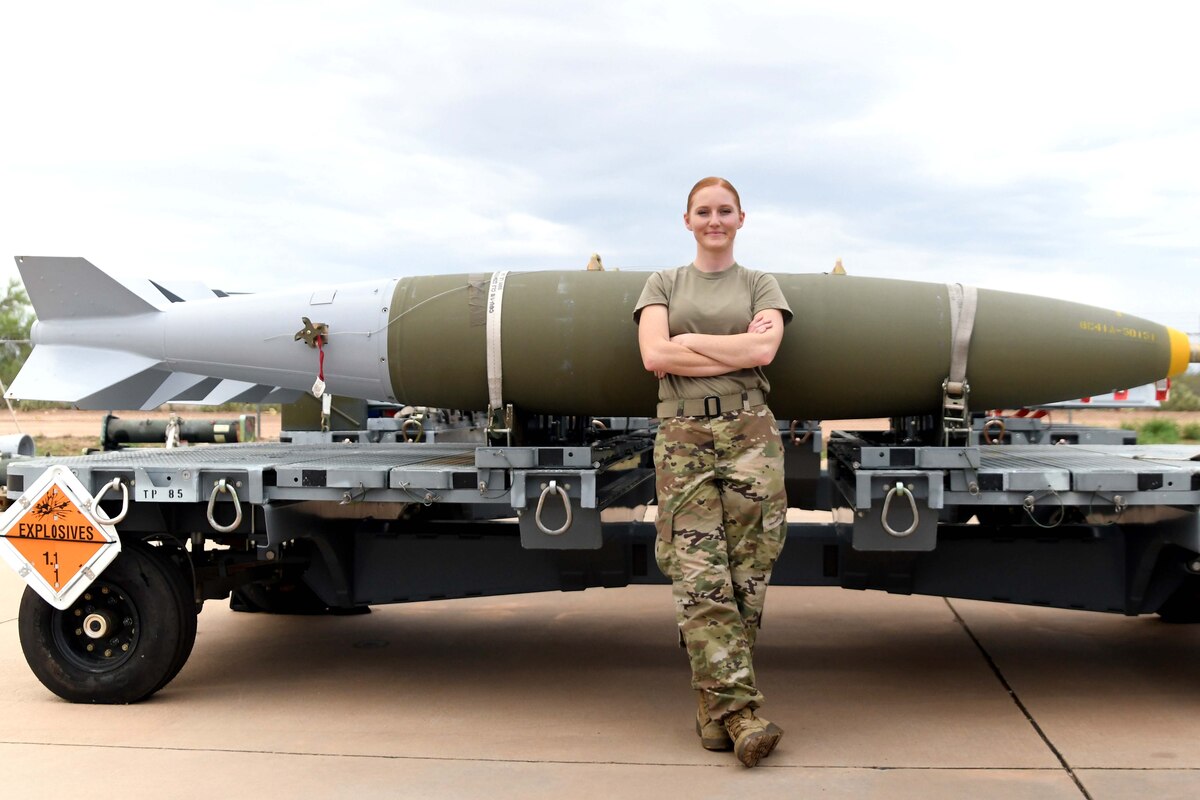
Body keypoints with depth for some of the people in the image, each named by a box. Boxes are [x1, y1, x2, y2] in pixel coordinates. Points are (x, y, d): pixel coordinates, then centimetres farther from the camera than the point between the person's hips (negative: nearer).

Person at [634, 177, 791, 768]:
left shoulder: (761, 286, 15)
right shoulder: (663, 285, 16)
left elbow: (763, 351, -5)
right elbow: (654, 356, -1)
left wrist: (687, 342, -2)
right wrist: (733, 349, -4)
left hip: (749, 434, 0)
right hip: (682, 435, 0)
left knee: (745, 574, -5)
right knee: (697, 576, -10)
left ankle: (716, 707, 5)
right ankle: (740, 711, -10)